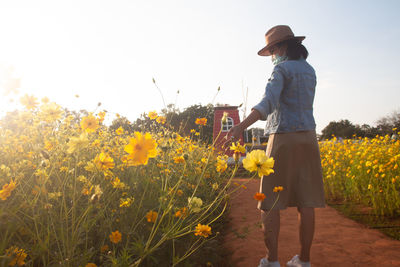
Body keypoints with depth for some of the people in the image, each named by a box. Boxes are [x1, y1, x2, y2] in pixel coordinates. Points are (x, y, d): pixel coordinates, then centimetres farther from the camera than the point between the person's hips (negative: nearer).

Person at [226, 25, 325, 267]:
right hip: (308, 138, 7)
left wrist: (242, 126, -38)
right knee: (306, 203, 6)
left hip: (283, 139, -7)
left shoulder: (282, 69, -7)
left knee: (270, 201, 2)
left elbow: (269, 101, -25)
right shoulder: (309, 70, 16)